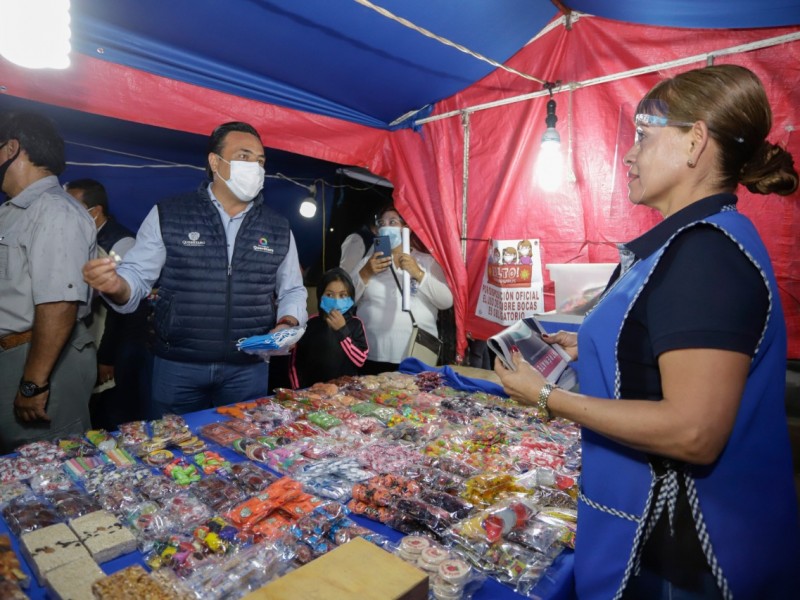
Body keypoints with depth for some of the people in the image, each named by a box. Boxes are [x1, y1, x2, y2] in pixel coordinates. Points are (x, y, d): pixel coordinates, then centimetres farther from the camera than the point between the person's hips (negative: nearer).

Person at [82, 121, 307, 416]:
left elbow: (292, 290, 12)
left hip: (248, 369, 2)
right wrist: (115, 285, -24)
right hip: (177, 366, -1)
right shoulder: (167, 215, -2)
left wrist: (287, 324, -7)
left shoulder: (278, 228, 5)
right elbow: (137, 277, -2)